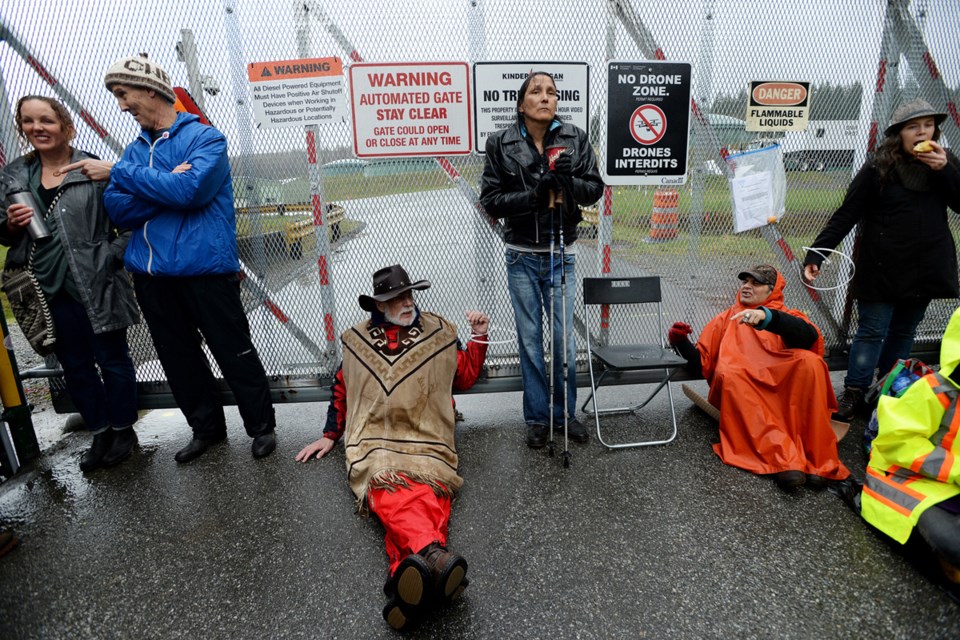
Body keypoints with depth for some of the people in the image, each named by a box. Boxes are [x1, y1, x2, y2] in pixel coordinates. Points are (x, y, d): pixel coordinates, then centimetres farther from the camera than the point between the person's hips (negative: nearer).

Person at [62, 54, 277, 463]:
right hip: (150, 274, 7)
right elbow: (117, 210, 3)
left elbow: (191, 189, -20)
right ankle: (206, 428, 30)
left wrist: (119, 173, -10)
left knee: (234, 353, 2)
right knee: (178, 359, 14)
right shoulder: (135, 150, 14)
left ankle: (262, 425, 19)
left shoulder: (205, 138, -4)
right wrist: (168, 183, -13)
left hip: (205, 268, -6)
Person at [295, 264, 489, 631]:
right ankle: (432, 556, -62)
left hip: (426, 443, 1)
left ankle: (409, 579, -59)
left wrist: (479, 337, 12)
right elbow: (341, 389, 29)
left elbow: (465, 378, 24)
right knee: (392, 491, -36)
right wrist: (330, 435, 25)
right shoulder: (356, 340, 19)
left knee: (427, 494, -34)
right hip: (374, 444, 0)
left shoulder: (440, 332, 17)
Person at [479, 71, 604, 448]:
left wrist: (570, 180, -20)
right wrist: (533, 194, -19)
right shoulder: (501, 144, -3)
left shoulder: (575, 138, 0)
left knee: (565, 339, 6)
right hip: (522, 257, 0)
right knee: (529, 340, 8)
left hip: (561, 254, 1)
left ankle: (566, 413, 26)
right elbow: (490, 200, -5)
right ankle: (537, 418, 24)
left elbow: (595, 189, 1)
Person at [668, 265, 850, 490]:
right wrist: (681, 343, -2)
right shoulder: (726, 319, 26)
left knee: (810, 362, -28)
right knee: (727, 373, -31)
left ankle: (817, 456, -25)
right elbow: (700, 364, 18)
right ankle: (782, 461, -39)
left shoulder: (787, 316, 22)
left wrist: (768, 316, -21)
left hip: (786, 390, 0)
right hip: (740, 388, 0)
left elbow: (809, 336, -5)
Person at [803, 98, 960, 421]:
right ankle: (854, 395, 6)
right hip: (883, 270, -4)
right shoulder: (878, 169, -8)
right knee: (872, 332, -1)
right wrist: (816, 254, -22)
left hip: (926, 268, 4)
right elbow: (845, 215, -12)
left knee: (903, 332, 13)